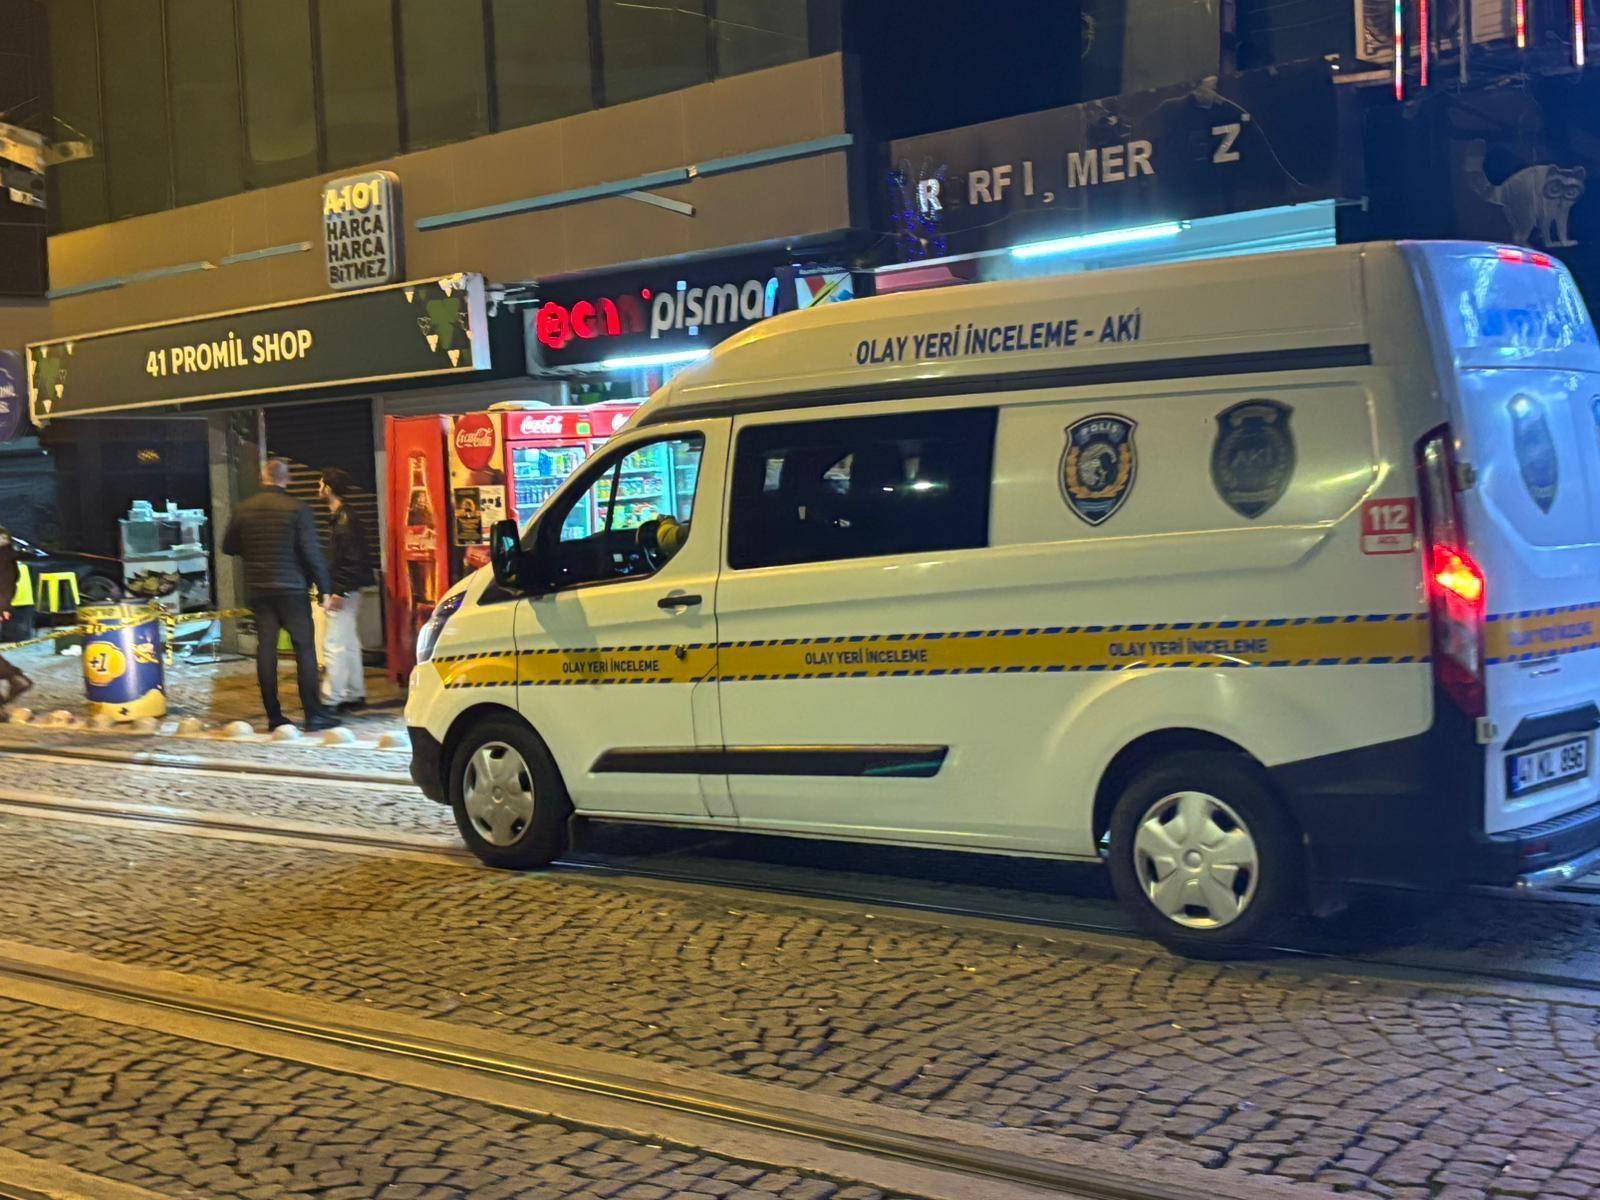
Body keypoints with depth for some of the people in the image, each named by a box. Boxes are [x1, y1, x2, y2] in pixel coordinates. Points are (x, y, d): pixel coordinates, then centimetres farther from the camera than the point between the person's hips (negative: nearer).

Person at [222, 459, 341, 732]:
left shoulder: (243, 510, 3)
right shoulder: (297, 509, -10)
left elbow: (228, 547, 11)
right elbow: (312, 551, -12)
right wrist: (324, 587, -5)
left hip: (258, 589, 4)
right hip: (292, 589, -4)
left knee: (266, 649, 6)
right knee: (304, 648, 1)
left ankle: (274, 716, 8)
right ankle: (313, 714, -1)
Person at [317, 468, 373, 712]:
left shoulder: (345, 520, -16)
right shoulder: (343, 517, 14)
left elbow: (354, 560, -22)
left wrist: (340, 592, -23)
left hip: (341, 593, -11)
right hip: (343, 592, 11)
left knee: (334, 646, -9)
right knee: (349, 644, 14)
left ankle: (331, 699, -8)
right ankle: (354, 694, 21)